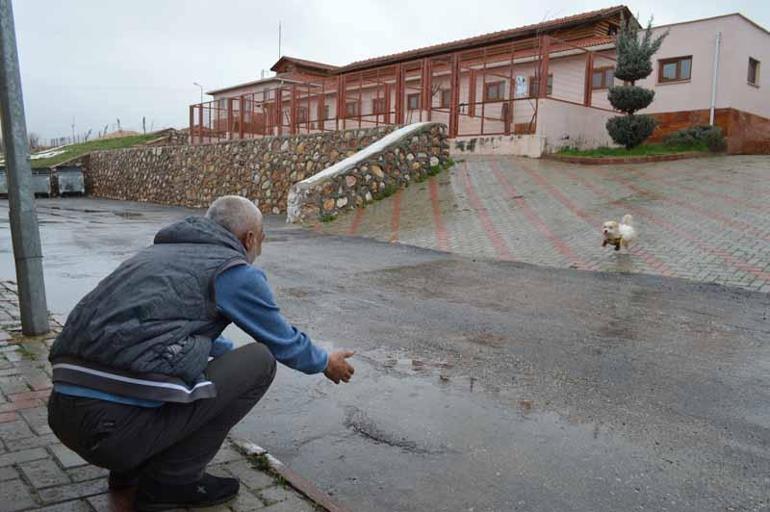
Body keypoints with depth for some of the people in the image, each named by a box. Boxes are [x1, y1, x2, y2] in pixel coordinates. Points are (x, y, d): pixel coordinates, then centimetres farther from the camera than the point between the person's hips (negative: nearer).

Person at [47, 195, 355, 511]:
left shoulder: (162, 251, 22)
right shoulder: (235, 271, 0)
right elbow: (284, 342, 14)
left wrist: (234, 353, 51)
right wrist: (326, 363, 34)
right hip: (118, 424, -9)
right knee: (260, 360, 3)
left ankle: (130, 467, 24)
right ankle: (172, 481, 9)